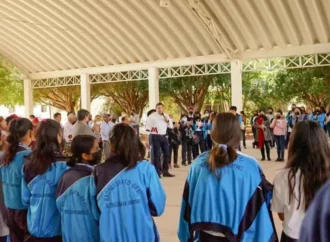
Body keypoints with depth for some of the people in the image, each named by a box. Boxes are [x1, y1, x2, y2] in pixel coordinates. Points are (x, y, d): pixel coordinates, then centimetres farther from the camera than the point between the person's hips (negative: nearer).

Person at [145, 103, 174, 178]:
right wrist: (146, 139, -13)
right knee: (157, 155, -4)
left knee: (167, 154, 9)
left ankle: (165, 171, 20)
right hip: (156, 137, -6)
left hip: (164, 136, 6)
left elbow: (171, 126, 15)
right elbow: (147, 128, -8)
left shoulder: (165, 116, 12)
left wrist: (167, 120, -5)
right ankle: (157, 173, 2)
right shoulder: (152, 116, -5)